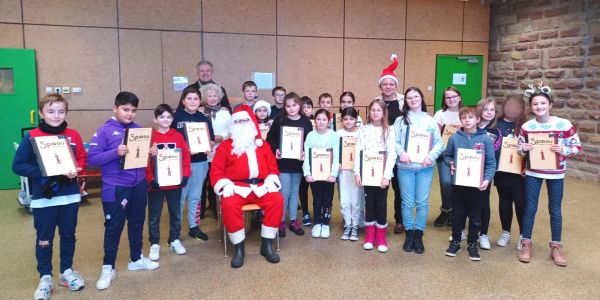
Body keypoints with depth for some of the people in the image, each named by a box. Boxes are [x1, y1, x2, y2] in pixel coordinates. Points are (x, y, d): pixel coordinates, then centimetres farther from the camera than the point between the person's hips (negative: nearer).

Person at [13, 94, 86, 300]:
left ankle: (67, 272, 32)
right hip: (43, 198, -2)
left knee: (68, 236, 15)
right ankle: (45, 278, 25)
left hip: (70, 196, 3)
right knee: (44, 239, 10)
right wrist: (42, 172, -19)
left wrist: (75, 170, -14)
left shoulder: (73, 135, 0)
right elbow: (17, 165, -9)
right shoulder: (31, 137, -9)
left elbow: (82, 159, 6)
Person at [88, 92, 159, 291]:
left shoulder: (139, 130, 7)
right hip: (115, 187, -5)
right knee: (113, 227, 5)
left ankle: (136, 259, 35)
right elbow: (92, 158, -13)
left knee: (137, 223, 17)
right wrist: (115, 152, -26)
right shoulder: (105, 131, -8)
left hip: (139, 185, 5)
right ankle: (108, 268, 19)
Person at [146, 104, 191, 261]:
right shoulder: (150, 137, -6)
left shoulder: (178, 136, 3)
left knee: (175, 213, 14)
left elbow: (186, 157, 3)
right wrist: (150, 179, -17)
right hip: (156, 183, -3)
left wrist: (185, 175, -7)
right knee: (154, 215, 8)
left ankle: (174, 240, 29)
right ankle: (154, 244, 20)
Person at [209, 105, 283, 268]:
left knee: (277, 200, -26)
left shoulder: (262, 145, 20)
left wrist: (271, 180, -3)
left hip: (260, 186, 2)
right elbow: (216, 170, 5)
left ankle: (267, 245, -15)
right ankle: (239, 248, -18)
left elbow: (272, 166, 17)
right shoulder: (226, 146, 11)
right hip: (236, 186, -2)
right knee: (229, 205, -34)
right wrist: (225, 185, -12)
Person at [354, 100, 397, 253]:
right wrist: (357, 172, -8)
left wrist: (386, 176, -15)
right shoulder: (363, 130, 3)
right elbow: (358, 152, 0)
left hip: (382, 174, -1)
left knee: (381, 204, 4)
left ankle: (381, 237, 17)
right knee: (369, 203, 8)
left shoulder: (389, 131, -1)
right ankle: (369, 235, 20)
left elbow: (392, 154, -7)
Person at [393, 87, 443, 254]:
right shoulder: (401, 120, 5)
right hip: (405, 167, -1)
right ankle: (409, 234, 20)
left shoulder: (430, 120, 7)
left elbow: (439, 142, 5)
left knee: (422, 202, 4)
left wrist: (431, 156, -12)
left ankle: (419, 235, 17)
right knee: (407, 202, 6)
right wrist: (401, 153, -19)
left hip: (425, 167, 1)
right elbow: (394, 141, -1)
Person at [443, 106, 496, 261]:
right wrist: (451, 164, -10)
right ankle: (455, 242, 27)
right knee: (458, 214, 13)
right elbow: (447, 156, 10)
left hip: (477, 184, -1)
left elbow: (491, 162, -4)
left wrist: (487, 179, -16)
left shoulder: (485, 139, -5)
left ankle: (472, 244, 26)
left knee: (475, 216, 11)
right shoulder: (454, 138, -2)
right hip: (458, 183, 1)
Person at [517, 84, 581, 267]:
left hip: (556, 174, -1)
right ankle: (526, 244, 20)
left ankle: (556, 247, 22)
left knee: (555, 210, 9)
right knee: (530, 208, 7)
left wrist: (564, 150, -24)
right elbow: (519, 147, 5)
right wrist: (522, 148, -18)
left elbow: (577, 146, -5)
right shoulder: (526, 126, -5)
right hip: (533, 173, 1)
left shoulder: (564, 125, -11)